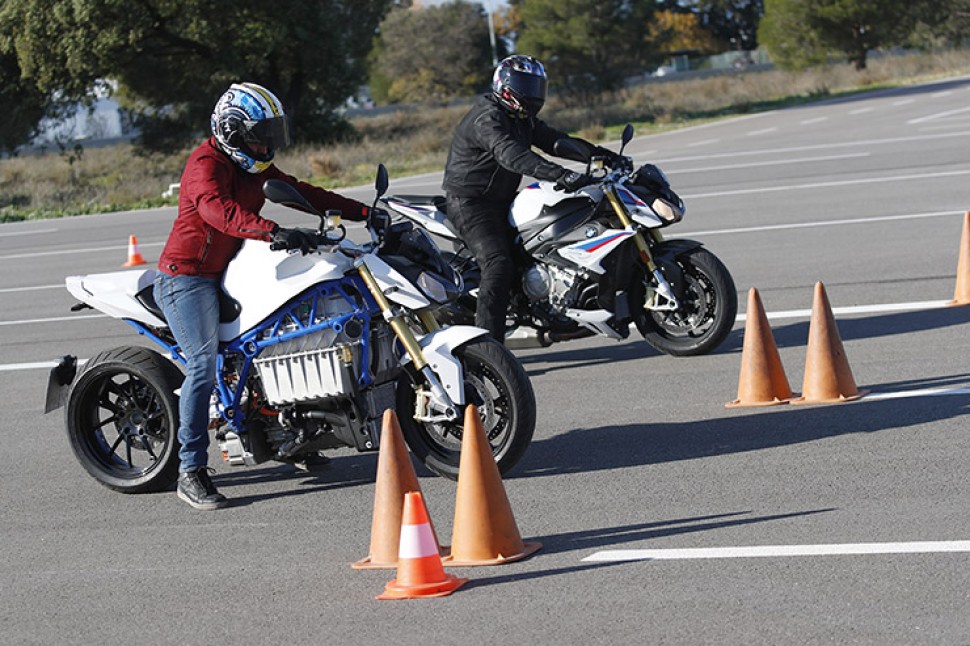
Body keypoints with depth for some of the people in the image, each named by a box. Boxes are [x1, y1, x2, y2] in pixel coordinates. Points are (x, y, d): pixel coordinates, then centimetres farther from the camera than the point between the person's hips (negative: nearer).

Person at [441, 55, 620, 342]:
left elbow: (555, 140, 12)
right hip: (470, 203, -10)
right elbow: (512, 156, -36)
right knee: (499, 266, -24)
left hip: (502, 201, 10)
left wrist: (598, 153, -4)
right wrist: (561, 175, -47)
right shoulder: (487, 118, -20)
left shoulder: (524, 120, 13)